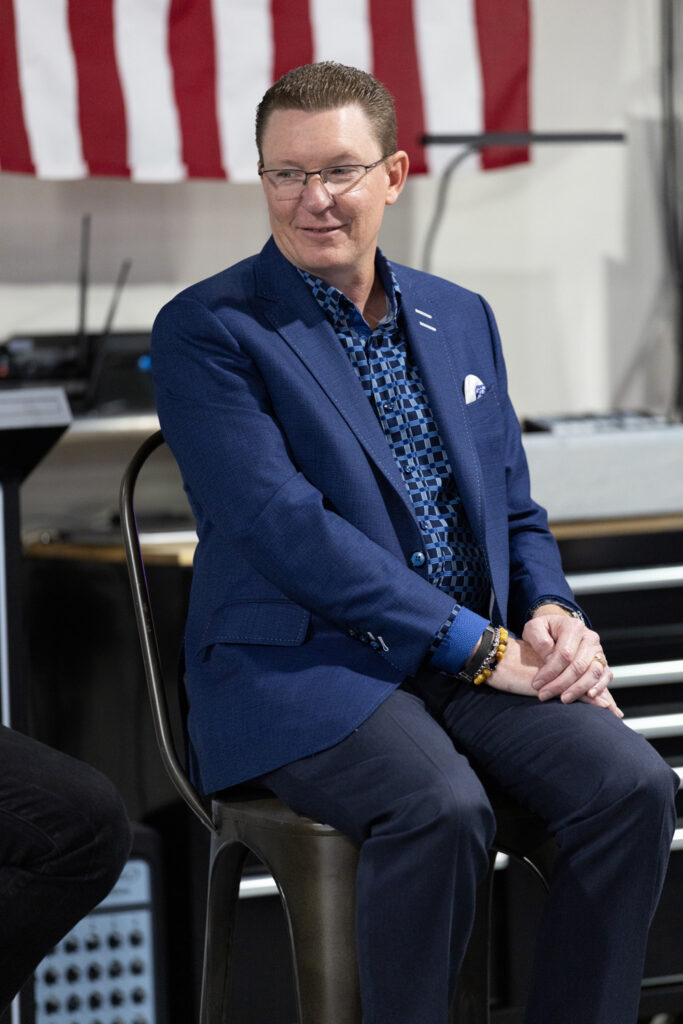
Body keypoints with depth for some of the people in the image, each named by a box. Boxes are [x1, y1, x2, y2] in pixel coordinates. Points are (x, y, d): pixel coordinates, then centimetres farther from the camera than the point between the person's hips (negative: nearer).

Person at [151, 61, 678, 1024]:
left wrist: (550, 613, -3)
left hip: (480, 656, 6)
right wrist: (479, 644, -17)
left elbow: (516, 509, 21)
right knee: (442, 808, -34)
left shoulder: (461, 318, 17)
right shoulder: (206, 330, -3)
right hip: (297, 659, -5)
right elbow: (284, 525, -14)